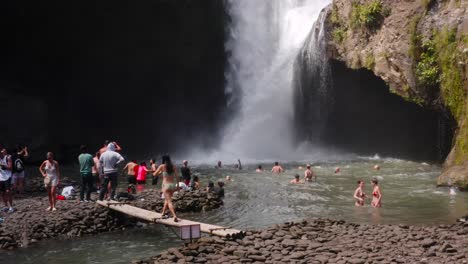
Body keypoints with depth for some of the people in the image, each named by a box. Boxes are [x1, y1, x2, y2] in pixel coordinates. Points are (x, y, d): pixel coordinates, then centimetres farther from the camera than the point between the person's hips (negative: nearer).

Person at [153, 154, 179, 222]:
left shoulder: (162, 166, -4)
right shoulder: (173, 167, 4)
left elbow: (155, 173, 6)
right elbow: (177, 176, 0)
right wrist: (177, 185, 5)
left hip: (166, 185, -4)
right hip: (173, 185, 4)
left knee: (169, 201, -8)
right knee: (167, 199, 24)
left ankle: (174, 216, -23)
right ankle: (163, 213, 36)